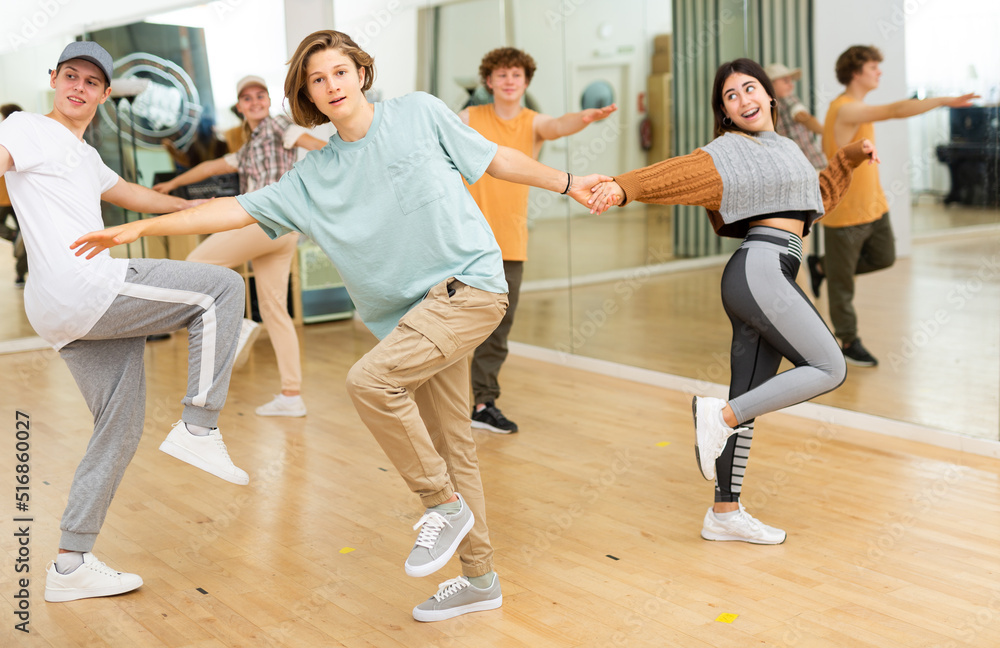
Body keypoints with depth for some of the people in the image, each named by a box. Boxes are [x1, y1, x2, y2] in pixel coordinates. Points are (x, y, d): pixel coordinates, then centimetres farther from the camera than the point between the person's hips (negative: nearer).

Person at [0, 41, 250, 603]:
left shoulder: (85, 156, 29)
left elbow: (128, 194, 43)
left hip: (89, 309, 9)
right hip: (82, 288, -9)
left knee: (121, 426, 10)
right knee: (222, 287, -5)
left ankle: (70, 566, 14)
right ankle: (199, 429, -8)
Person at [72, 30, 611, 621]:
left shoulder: (420, 113, 1)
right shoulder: (313, 177, 9)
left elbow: (496, 158, 10)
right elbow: (237, 210, 8)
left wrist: (568, 184, 10)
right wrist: (139, 227, 3)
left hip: (470, 283, -5)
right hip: (414, 310, 6)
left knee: (370, 379, -25)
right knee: (449, 445, 10)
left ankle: (444, 505, -7)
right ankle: (479, 579, 23)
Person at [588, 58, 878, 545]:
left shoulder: (785, 148, 26)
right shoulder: (732, 148, 0)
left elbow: (818, 197, 39)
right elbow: (682, 172, -17)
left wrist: (849, 158, 29)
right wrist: (624, 186, -34)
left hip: (770, 278, 8)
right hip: (760, 269, -8)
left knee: (747, 406, 7)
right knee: (829, 369, -14)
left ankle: (725, 513, 11)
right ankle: (718, 415, -13)